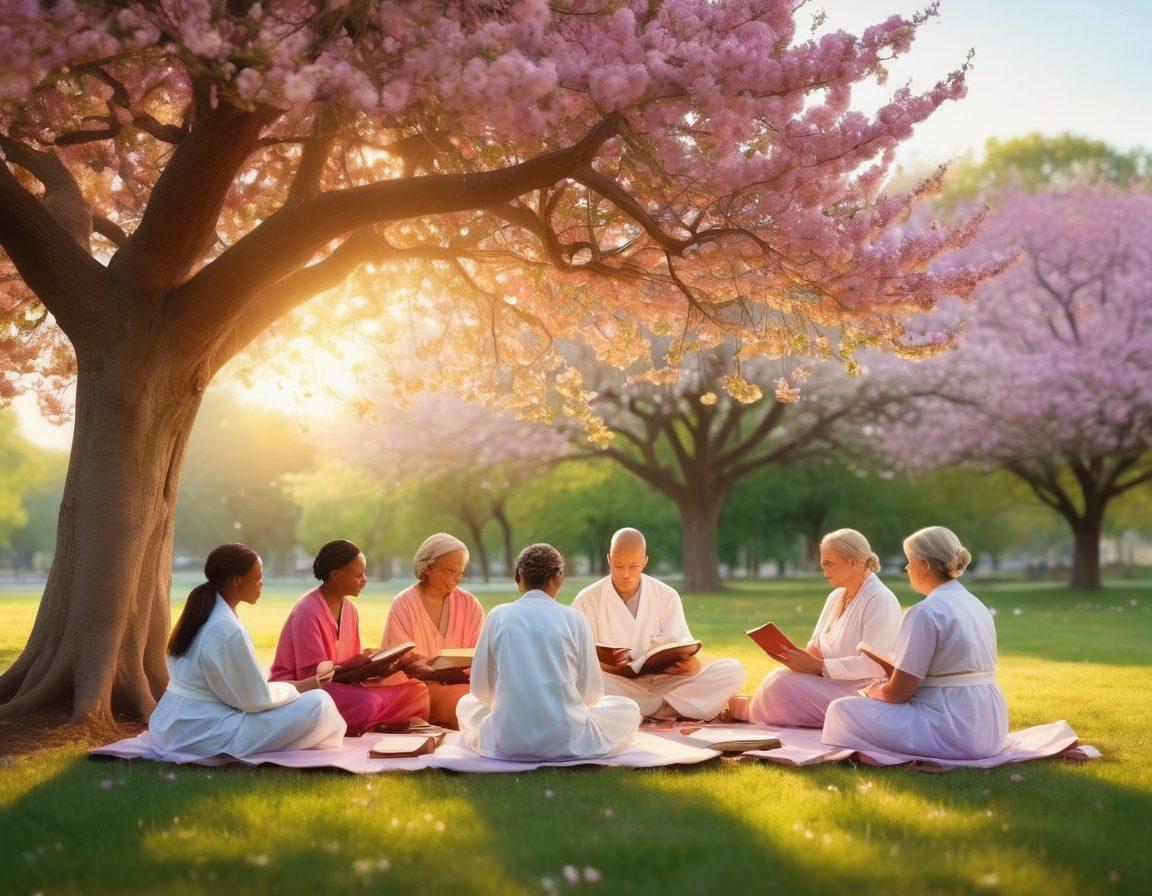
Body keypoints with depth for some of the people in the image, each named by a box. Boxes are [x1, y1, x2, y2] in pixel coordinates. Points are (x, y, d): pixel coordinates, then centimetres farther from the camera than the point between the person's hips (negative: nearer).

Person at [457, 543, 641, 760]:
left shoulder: (499, 616, 2)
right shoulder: (574, 619, -2)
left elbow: (481, 688, 8)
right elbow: (591, 692, 4)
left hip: (506, 743, 1)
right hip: (567, 742, 0)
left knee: (467, 703, 32)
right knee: (629, 709, 24)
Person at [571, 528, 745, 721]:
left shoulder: (667, 597, 7)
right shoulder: (587, 601, 2)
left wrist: (692, 663, -24)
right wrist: (603, 664, -25)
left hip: (663, 681, 2)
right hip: (617, 686, -2)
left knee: (733, 671, -17)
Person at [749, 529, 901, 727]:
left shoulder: (880, 600, -15)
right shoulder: (835, 597, 15)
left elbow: (874, 664, -23)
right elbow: (817, 643, 19)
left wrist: (818, 666, -23)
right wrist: (807, 657, -7)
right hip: (829, 682, 8)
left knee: (783, 685, -23)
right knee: (778, 679, -19)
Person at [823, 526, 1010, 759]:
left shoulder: (925, 612, -15)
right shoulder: (976, 606, 13)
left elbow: (899, 692, -13)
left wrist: (873, 691, 9)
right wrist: (891, 672, 21)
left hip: (953, 731, -9)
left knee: (841, 709, -4)